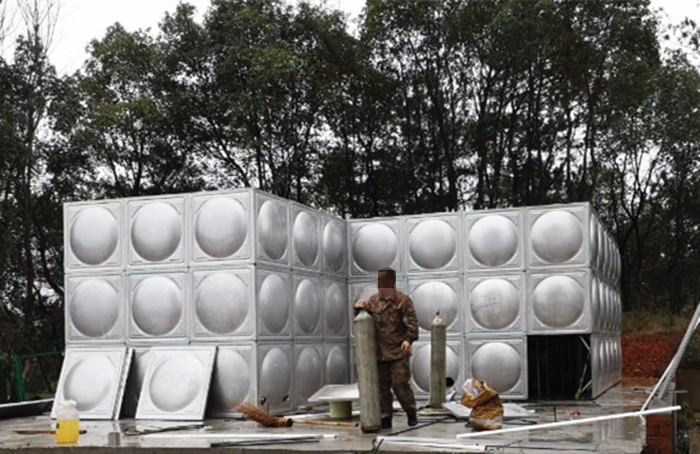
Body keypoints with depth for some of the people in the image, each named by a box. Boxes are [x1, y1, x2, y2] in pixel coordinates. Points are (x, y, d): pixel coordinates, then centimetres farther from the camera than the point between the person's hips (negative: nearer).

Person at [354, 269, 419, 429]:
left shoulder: (402, 300, -6)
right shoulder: (373, 301, 10)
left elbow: (412, 322, -10)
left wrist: (409, 339, -24)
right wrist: (359, 310, 1)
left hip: (399, 352, -5)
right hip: (380, 352, 5)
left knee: (400, 384, -7)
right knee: (382, 387, 7)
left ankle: (411, 413, 13)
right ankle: (386, 418, 16)